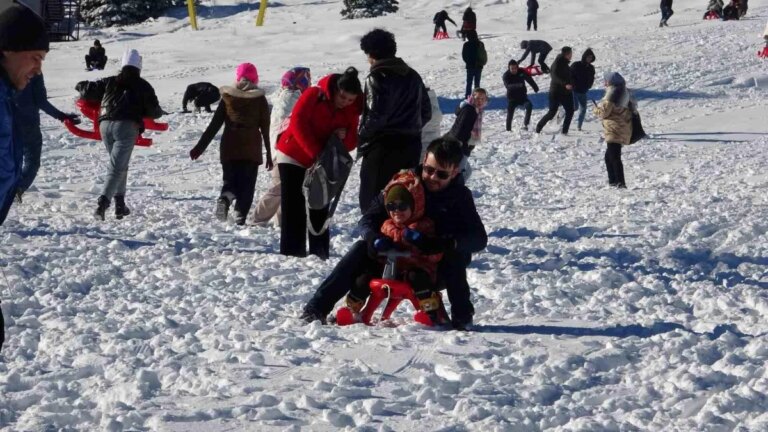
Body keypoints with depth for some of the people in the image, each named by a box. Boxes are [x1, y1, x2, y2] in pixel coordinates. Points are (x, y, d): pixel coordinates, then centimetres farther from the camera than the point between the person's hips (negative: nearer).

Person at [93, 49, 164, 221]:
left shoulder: (109, 82, 20)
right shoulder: (143, 86, 13)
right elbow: (155, 112, 12)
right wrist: (159, 112, 36)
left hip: (105, 125, 4)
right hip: (127, 127, -4)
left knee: (119, 164, 21)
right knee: (117, 167, -8)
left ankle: (120, 204, 17)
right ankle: (103, 201, -28)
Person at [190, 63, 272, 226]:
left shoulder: (227, 97, 4)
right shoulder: (260, 99, 1)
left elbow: (214, 125, 3)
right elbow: (265, 128, 2)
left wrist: (200, 147, 8)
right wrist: (269, 154, 9)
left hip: (229, 148, 1)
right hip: (251, 149, -1)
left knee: (230, 181, 11)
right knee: (247, 185, 4)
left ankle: (224, 198, -21)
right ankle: (240, 216, -11)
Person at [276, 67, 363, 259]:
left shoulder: (351, 110, -4)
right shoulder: (314, 95, -18)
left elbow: (353, 141, -3)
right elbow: (297, 123, -25)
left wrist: (345, 137, -29)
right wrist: (316, 152, -30)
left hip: (322, 162, 4)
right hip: (293, 156, -4)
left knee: (320, 208, 3)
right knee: (293, 207, -4)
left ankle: (320, 251, 6)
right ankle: (292, 251, -4)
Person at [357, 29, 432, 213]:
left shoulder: (377, 77, -12)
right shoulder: (412, 75, 11)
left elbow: (375, 116, -20)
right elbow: (426, 111, 15)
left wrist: (363, 140, -7)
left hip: (384, 147, -7)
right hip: (411, 146, 7)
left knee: (371, 200, -1)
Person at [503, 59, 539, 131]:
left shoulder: (521, 72, -8)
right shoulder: (506, 76, -16)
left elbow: (529, 79, 9)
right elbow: (508, 86, -34)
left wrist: (535, 87, 16)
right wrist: (517, 85, -51)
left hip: (522, 96, 1)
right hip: (512, 98, -1)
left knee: (529, 105, -25)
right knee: (510, 114, -1)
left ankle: (525, 124, -20)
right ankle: (508, 130, 16)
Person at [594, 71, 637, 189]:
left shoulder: (612, 93, -15)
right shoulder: (624, 92, 13)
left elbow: (604, 111, -16)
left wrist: (596, 109, 8)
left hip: (614, 130, -10)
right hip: (623, 129, 10)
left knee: (614, 157, -9)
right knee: (609, 156, 20)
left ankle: (620, 182, -13)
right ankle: (613, 180, 26)